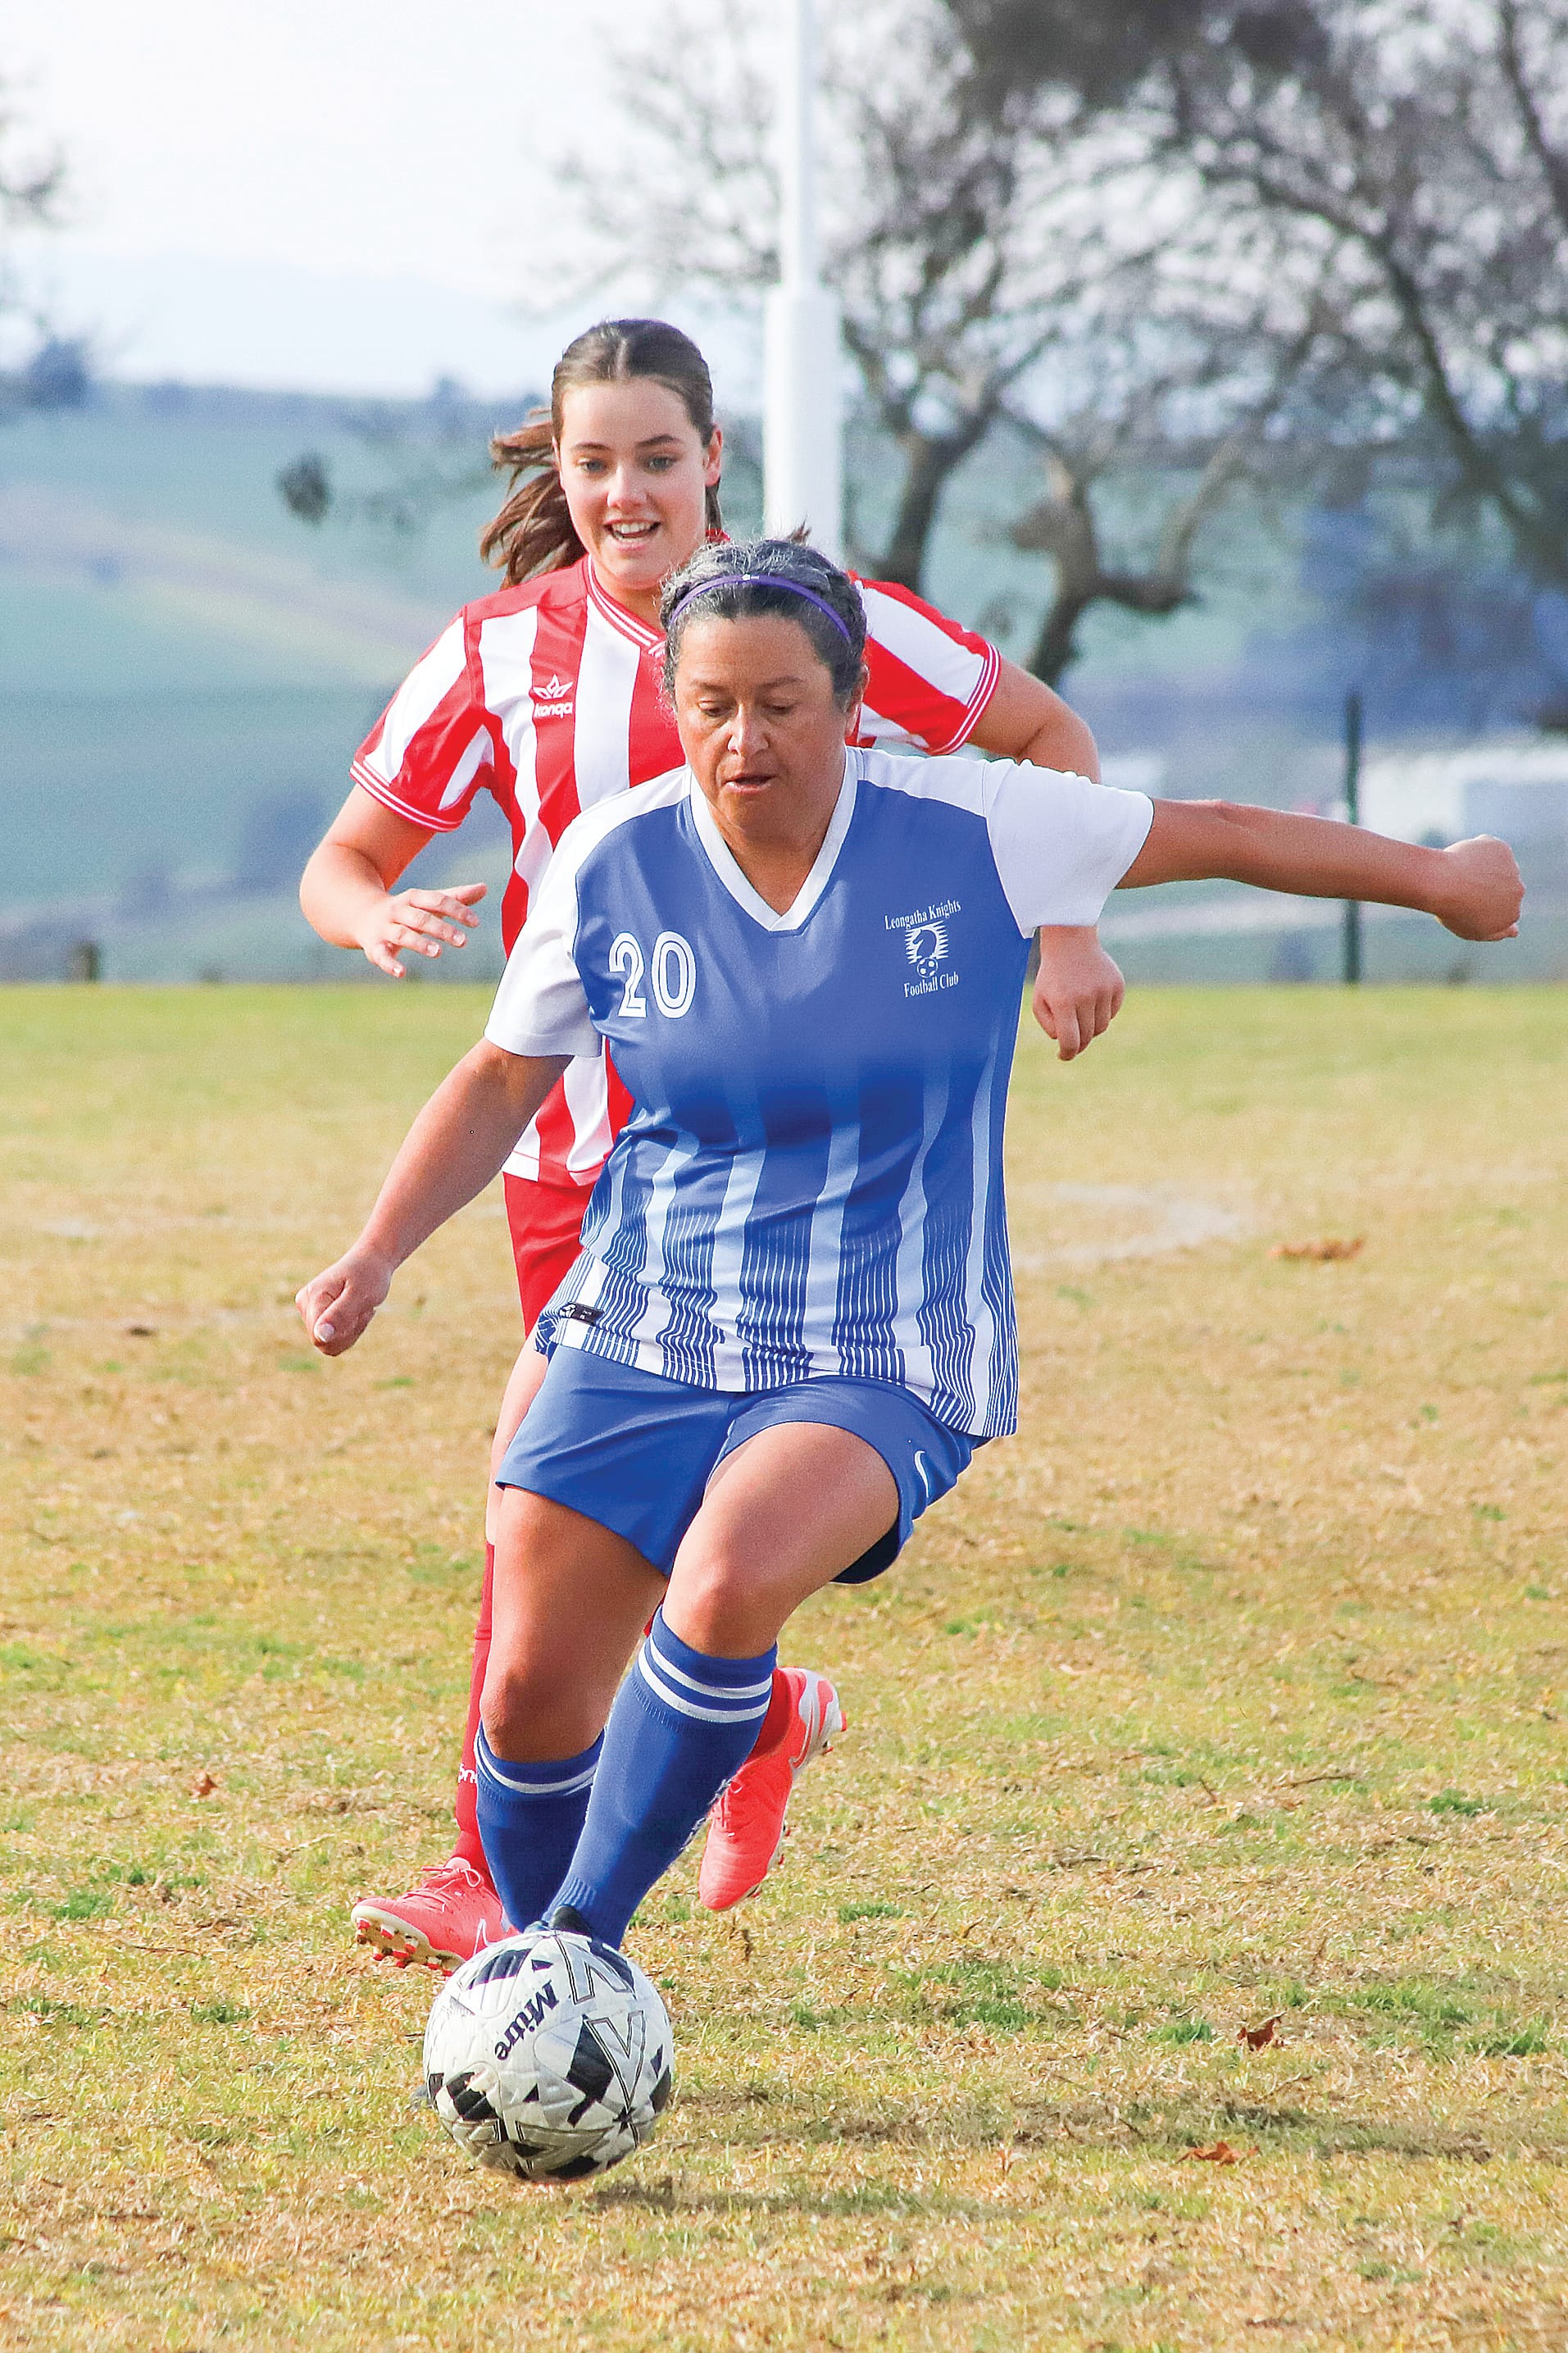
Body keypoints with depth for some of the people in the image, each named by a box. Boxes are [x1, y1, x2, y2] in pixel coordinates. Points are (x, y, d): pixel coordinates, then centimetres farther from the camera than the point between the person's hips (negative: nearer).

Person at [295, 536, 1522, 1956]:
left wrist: (1434, 875, 13)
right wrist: (377, 1256, -1)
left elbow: (1209, 836, 4)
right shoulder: (610, 866, -4)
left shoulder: (970, 833, -10)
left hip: (883, 1363, -3)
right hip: (645, 1340, 3)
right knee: (531, 1692, -4)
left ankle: (585, 1941, -15)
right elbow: (504, 1081, 10)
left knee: (729, 1586, -32)